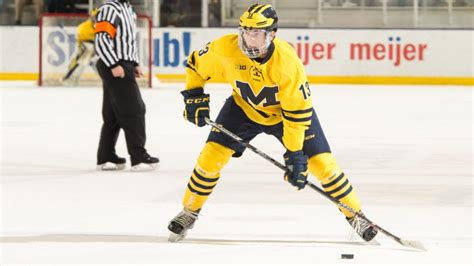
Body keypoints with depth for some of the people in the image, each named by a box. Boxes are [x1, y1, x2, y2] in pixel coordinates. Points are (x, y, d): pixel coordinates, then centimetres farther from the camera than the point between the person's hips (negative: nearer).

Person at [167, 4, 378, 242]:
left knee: (321, 162, -9)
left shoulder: (288, 63, -35)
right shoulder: (225, 49, -28)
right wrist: (193, 97, -14)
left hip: (288, 109, -2)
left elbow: (298, 113, -29)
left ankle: (355, 215, 7)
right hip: (244, 107, 2)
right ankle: (189, 212, 10)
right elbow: (196, 65, -6)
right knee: (212, 155, -10)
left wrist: (295, 155, -28)